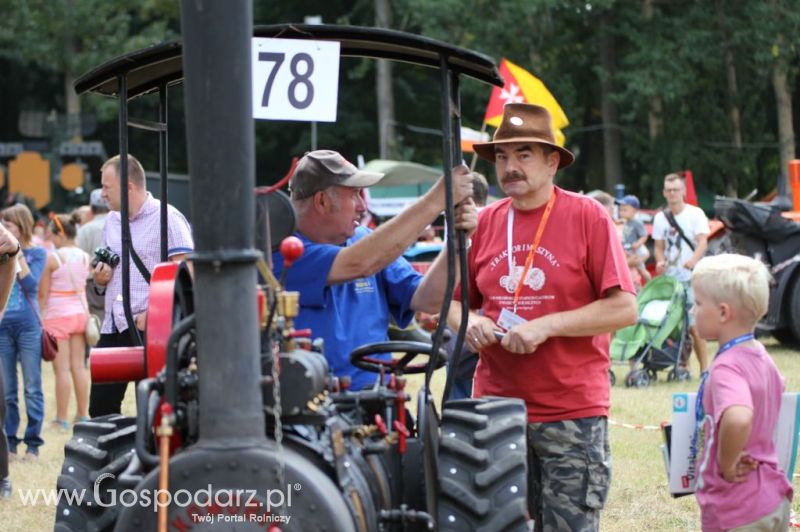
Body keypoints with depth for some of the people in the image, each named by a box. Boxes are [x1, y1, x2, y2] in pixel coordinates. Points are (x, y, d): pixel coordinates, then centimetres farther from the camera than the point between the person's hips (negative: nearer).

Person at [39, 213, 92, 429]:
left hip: (58, 316, -6)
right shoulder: (85, 257, 3)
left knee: (62, 369, -3)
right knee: (79, 366, 11)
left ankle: (61, 418, 0)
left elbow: (42, 293, -10)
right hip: (80, 313, 6)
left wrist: (40, 316, -2)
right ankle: (83, 414, 16)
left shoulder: (53, 258, -14)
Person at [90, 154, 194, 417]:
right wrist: (99, 279, 5)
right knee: (100, 408, 6)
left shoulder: (166, 218, -6)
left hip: (148, 329, -7)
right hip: (113, 328, 7)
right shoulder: (111, 221, 18)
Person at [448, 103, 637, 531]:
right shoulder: (484, 222, 8)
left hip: (572, 412, -4)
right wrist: (468, 322, -6)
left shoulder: (588, 217, -5)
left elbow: (624, 308, -10)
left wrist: (545, 326, -17)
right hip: (496, 407, 4)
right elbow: (453, 300, 17)